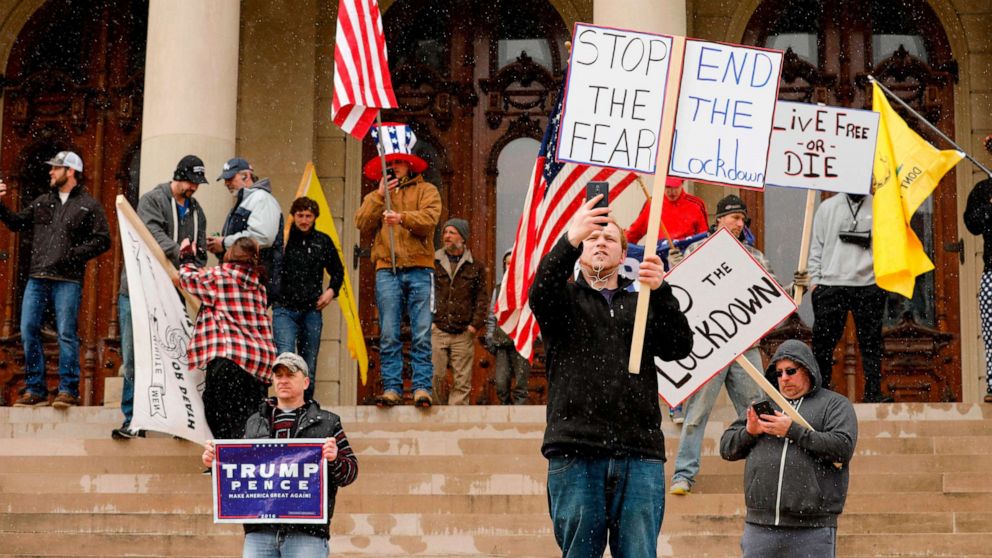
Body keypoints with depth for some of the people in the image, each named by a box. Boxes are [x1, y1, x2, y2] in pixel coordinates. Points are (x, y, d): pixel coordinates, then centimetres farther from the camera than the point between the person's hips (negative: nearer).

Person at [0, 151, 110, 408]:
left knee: (66, 334, -6)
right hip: (37, 278, 5)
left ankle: (68, 390, -1)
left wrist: (73, 255, -11)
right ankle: (35, 390, 8)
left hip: (67, 280, -5)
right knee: (28, 331, 1)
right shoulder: (42, 202, 18)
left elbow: (102, 240, -3)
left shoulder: (89, 205, 3)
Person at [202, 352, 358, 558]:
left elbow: (350, 472, 7)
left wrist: (334, 459, -14)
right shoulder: (254, 423, 20)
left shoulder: (327, 423, 11)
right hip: (259, 531, 3)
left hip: (307, 532, -3)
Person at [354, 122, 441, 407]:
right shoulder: (376, 196, 21)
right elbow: (362, 223, 6)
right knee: (388, 335, -3)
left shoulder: (426, 190, 12)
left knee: (421, 334, -6)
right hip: (387, 271, 2)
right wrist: (379, 196, -2)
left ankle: (422, 387, -6)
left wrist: (403, 217, -23)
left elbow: (429, 219, -6)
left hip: (419, 269, -2)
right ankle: (391, 387, -1)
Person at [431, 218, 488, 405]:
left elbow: (481, 298, 9)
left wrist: (476, 324, -3)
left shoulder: (475, 267, 12)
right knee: (434, 377, -7)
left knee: (462, 382, 0)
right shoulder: (432, 263, 11)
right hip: (436, 330, -1)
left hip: (463, 333, 1)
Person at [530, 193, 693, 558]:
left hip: (640, 454, 2)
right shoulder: (566, 299, 15)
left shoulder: (642, 305, 21)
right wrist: (571, 238, -27)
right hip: (575, 452, -2)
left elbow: (679, 347, 2)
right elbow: (541, 293, -10)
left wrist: (660, 291, -15)